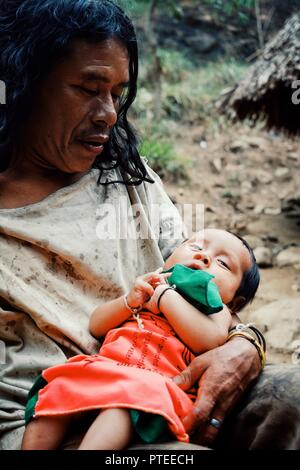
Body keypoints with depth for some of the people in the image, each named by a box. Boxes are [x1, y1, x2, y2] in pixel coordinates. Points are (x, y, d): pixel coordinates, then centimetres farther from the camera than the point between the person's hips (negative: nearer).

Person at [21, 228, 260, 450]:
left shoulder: (216, 309, 22)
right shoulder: (147, 289, 33)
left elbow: (210, 340, -4)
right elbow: (96, 326, 25)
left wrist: (167, 296, 1)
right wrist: (129, 301, 7)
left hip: (154, 382, -5)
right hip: (101, 368, 5)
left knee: (122, 405, -37)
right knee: (57, 392, -23)